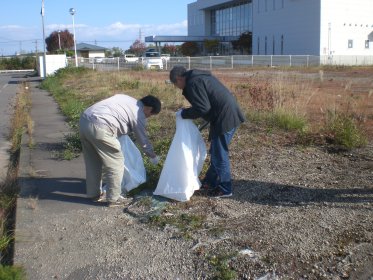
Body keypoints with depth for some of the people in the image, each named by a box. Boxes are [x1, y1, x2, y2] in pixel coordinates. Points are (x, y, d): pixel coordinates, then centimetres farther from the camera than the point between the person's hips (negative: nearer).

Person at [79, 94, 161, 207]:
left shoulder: (125, 98, 24)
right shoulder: (139, 115, 4)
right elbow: (143, 141, 14)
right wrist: (153, 157, 31)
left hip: (84, 120, 9)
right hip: (99, 128, -9)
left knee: (92, 162, 21)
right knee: (116, 164, 6)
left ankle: (93, 194, 33)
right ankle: (113, 199, 14)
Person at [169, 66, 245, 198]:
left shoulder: (193, 83, -14)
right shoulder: (199, 77, 18)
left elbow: (202, 108, -19)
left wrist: (184, 113, -4)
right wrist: (188, 111, 19)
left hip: (224, 118, -10)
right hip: (229, 115, 10)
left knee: (219, 155, 3)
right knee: (215, 152, 20)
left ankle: (225, 189, 15)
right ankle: (210, 182, 34)